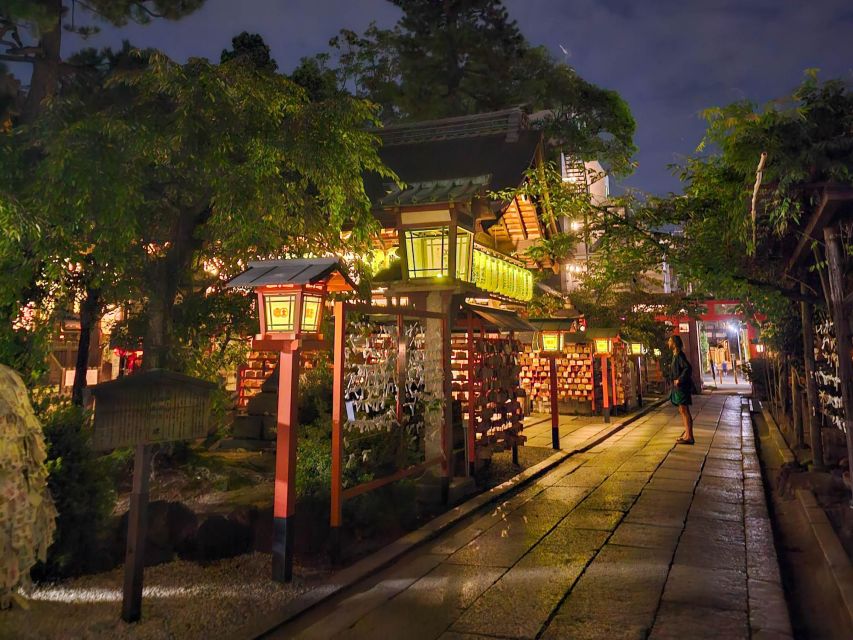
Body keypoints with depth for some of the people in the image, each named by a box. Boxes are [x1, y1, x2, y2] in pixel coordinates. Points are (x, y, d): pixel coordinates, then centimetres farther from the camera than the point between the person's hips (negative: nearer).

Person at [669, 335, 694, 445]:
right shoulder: (675, 355, 14)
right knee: (682, 410, 14)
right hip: (678, 387, 10)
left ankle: (689, 437, -6)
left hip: (682, 386, -10)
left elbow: (688, 368, -26)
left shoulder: (679, 355, -15)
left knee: (684, 410, -8)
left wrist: (679, 380, -22)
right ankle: (687, 434, 21)